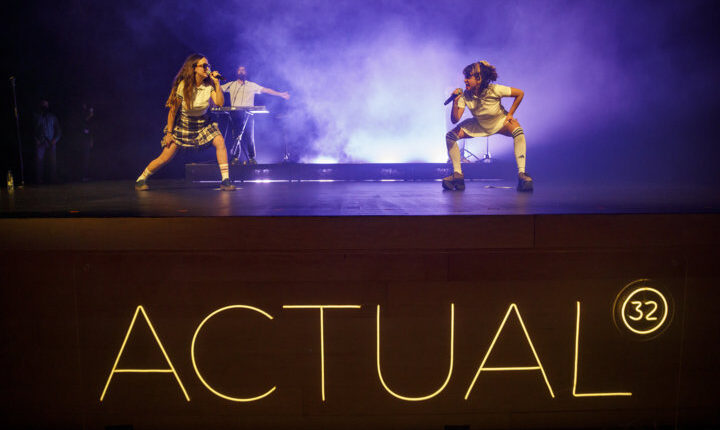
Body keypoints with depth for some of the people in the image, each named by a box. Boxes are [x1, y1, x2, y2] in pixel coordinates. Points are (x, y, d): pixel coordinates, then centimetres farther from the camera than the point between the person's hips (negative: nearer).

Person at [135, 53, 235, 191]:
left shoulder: (209, 85, -8)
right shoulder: (183, 85, -17)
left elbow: (220, 103, -21)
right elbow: (173, 110, -11)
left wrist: (217, 83, -25)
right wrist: (169, 132, -10)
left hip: (203, 123, 3)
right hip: (183, 124, -3)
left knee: (220, 142, -23)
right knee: (165, 158, -3)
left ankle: (225, 180, -17)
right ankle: (141, 179, 18)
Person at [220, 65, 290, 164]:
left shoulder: (252, 85, 12)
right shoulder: (231, 85, 17)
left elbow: (265, 90, 6)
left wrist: (280, 94, -1)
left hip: (248, 115, -2)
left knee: (249, 136, -7)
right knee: (236, 136, -2)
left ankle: (251, 158, 2)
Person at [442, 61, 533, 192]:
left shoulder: (493, 90, -29)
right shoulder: (465, 95, -21)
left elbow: (520, 93, -17)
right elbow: (455, 120, -24)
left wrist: (510, 114, -16)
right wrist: (455, 103, -39)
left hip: (500, 122, -3)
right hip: (480, 125, 3)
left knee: (518, 132, -35)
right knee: (450, 136, -13)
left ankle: (521, 174, -36)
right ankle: (457, 174, -7)